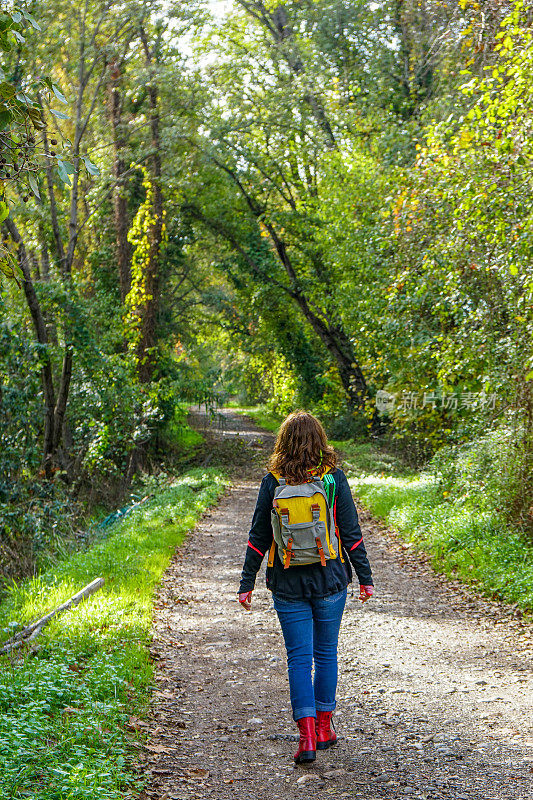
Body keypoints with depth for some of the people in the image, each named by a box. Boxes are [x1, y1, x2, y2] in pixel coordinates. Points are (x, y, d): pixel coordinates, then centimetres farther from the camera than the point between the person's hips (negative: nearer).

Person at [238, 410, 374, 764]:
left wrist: (247, 583, 6)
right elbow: (351, 533, -2)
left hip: (288, 584, 0)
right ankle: (324, 727, 24)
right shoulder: (334, 478, -4)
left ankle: (307, 735, -5)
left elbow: (258, 537, 0)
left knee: (299, 659, 4)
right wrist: (365, 576, 6)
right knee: (326, 654, 15)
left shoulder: (273, 482, -3)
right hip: (330, 581, 0)